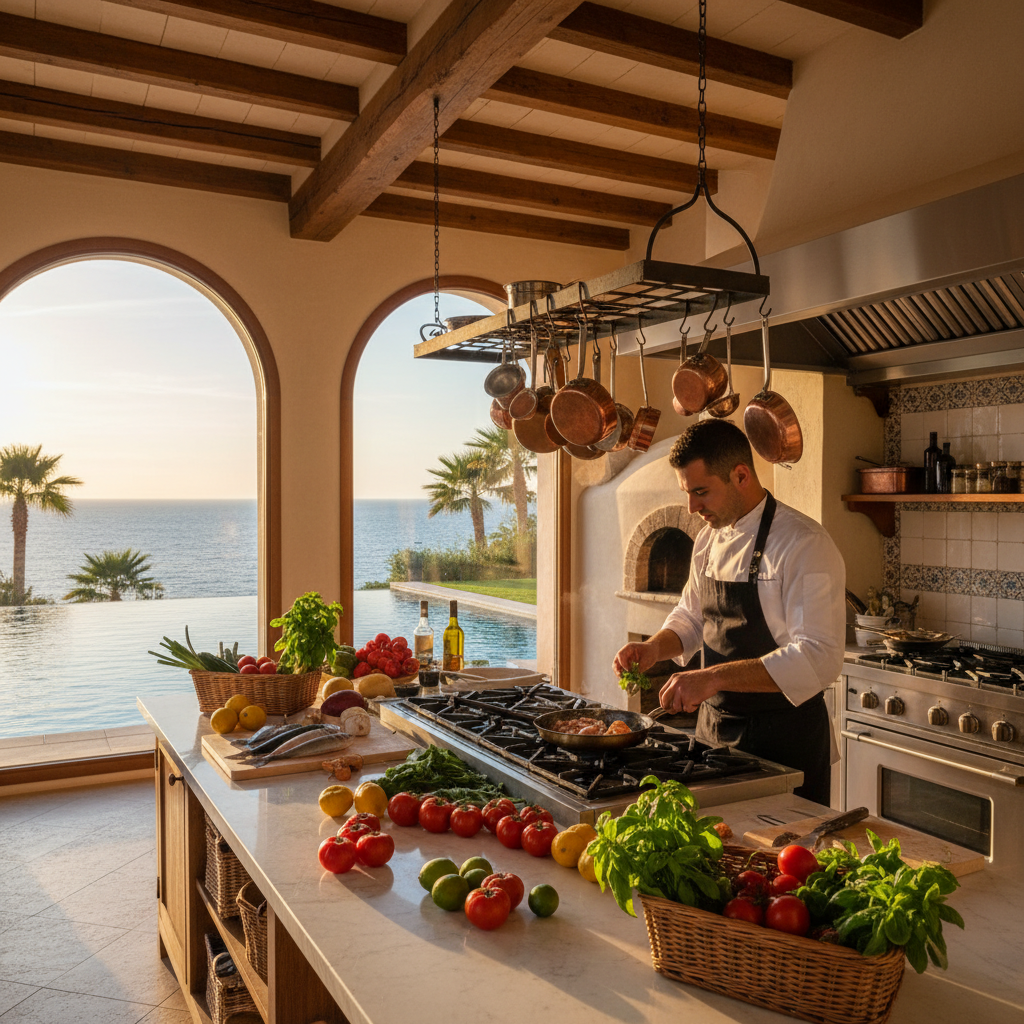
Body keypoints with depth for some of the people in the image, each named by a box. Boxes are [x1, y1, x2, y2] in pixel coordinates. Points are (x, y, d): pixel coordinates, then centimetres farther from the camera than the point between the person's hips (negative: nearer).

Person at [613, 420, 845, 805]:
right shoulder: (708, 540, 5)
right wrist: (655, 647, -3)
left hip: (784, 742, -7)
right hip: (714, 728, 7)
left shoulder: (804, 546, -20)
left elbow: (817, 657, -27)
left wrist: (714, 677, -32)